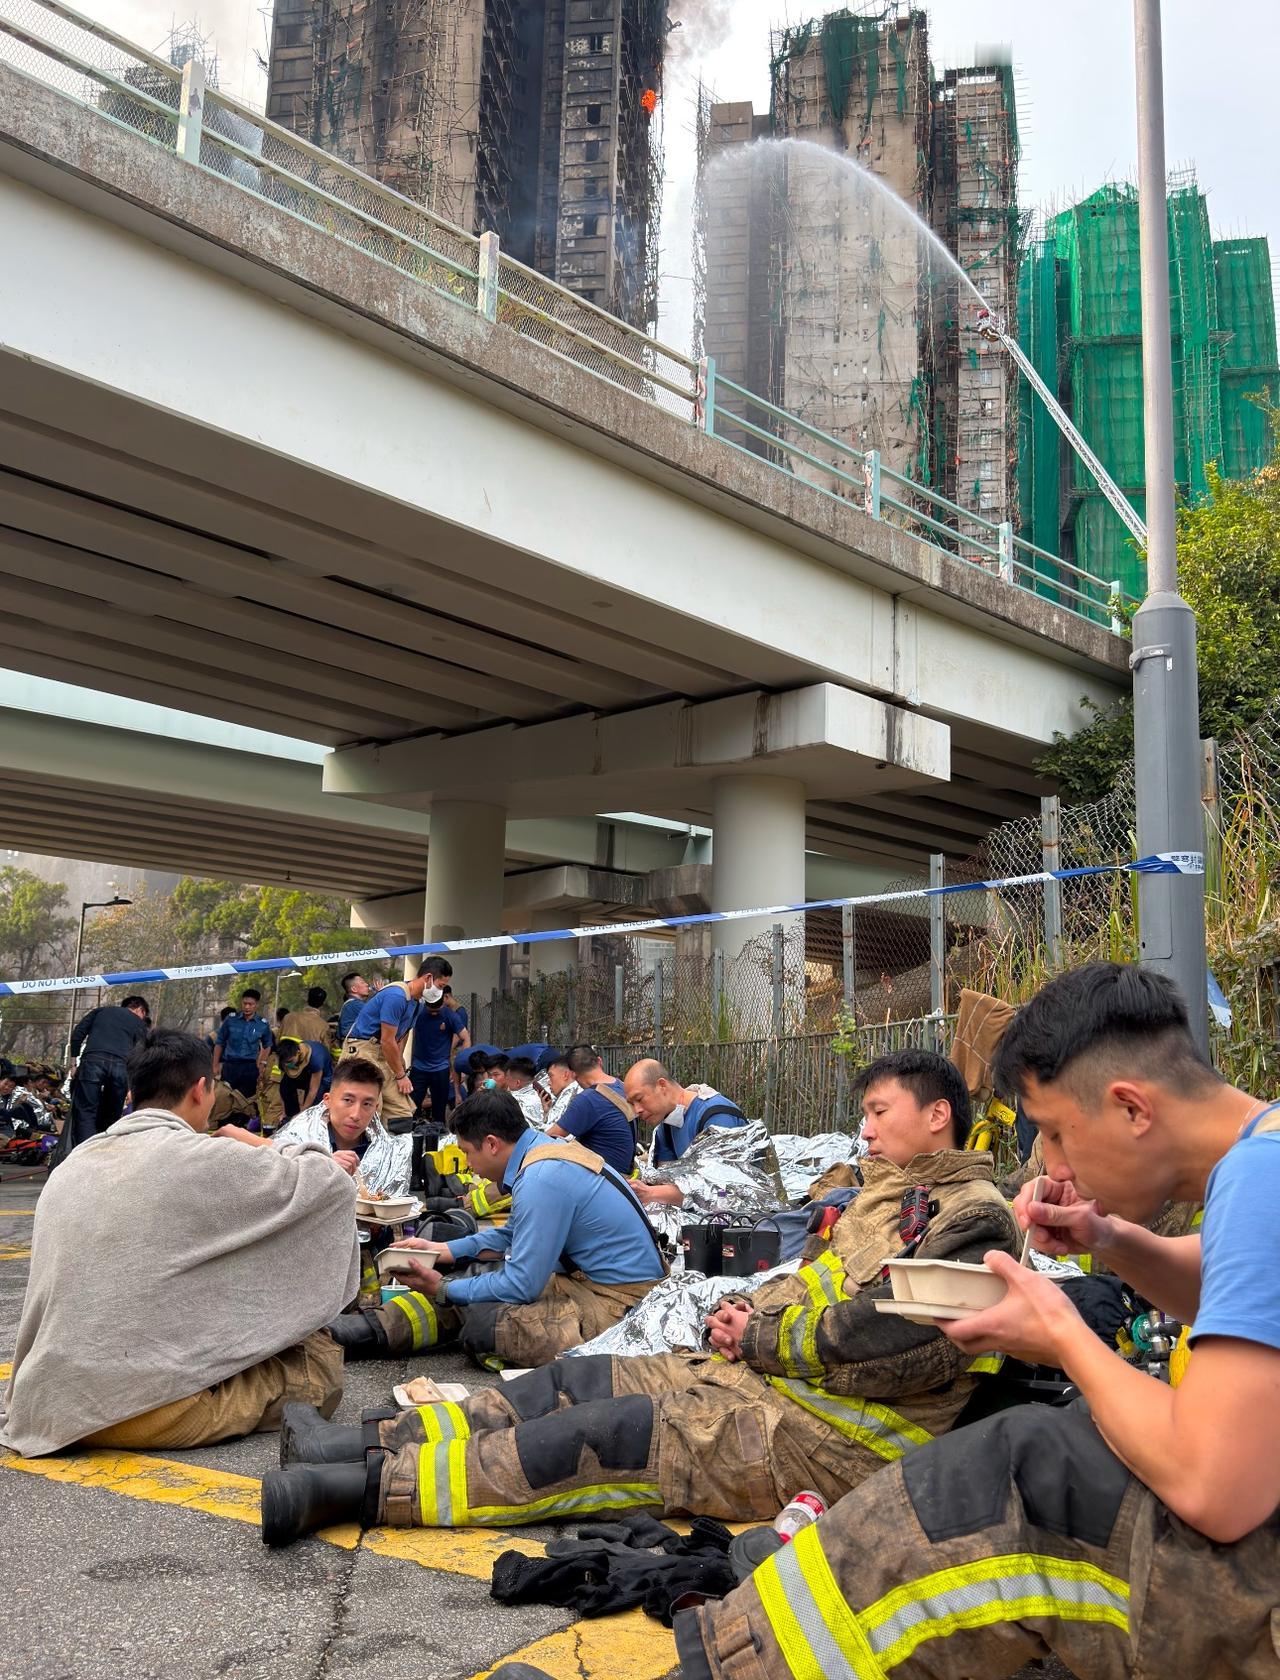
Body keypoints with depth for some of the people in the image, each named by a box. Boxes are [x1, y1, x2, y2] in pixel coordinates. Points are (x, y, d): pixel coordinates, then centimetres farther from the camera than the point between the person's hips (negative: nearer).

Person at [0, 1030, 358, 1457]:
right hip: (152, 1409, -7)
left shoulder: (72, 1166, 8)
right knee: (321, 1361, 9)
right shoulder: (203, 1159, -11)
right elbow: (331, 1185, -3)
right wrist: (263, 1148, 13)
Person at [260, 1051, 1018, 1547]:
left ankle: (365, 1486, -22)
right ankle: (374, 1442, -1)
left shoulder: (974, 1218, -11)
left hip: (838, 1435, -9)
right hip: (767, 1377, 9)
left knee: (610, 1430, -20)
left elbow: (902, 1345, -22)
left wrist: (761, 1339, -12)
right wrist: (746, 1315, 1)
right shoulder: (889, 1192, 20)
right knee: (578, 1381, -2)